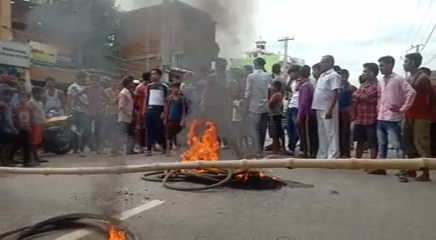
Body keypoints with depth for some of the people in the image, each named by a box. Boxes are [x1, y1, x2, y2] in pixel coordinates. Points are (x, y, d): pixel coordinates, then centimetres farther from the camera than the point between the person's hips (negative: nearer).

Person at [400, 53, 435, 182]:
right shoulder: (409, 79, 14)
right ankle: (412, 170, 21)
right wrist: (404, 112, 6)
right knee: (409, 144, 11)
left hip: (420, 117, -8)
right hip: (408, 116, 8)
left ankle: (426, 173, 3)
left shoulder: (423, 78, -9)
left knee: (421, 144, -5)